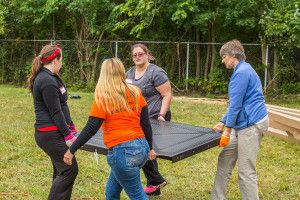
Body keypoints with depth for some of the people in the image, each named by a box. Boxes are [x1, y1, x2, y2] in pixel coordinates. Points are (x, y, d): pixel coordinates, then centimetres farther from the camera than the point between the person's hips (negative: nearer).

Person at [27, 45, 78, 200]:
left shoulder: (49, 77, 17)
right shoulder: (48, 81, -17)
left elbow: (61, 107, 22)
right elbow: (55, 112, -19)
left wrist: (71, 127, 22)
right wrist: (68, 135, -16)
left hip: (53, 133, 11)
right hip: (51, 133, -11)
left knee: (61, 171, 14)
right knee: (69, 169, -9)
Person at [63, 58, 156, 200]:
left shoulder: (103, 97, -8)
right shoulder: (135, 92, 6)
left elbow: (91, 129, -11)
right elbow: (146, 124, 9)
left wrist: (72, 150, -2)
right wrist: (149, 148, 20)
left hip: (122, 153, -6)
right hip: (141, 148, 6)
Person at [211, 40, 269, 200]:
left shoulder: (241, 72, -14)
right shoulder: (244, 70, 20)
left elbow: (235, 104, -17)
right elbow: (235, 103, 24)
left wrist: (228, 131, -14)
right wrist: (222, 123, 24)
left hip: (251, 125, -11)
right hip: (243, 124, 11)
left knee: (246, 171, -6)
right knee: (225, 160, 15)